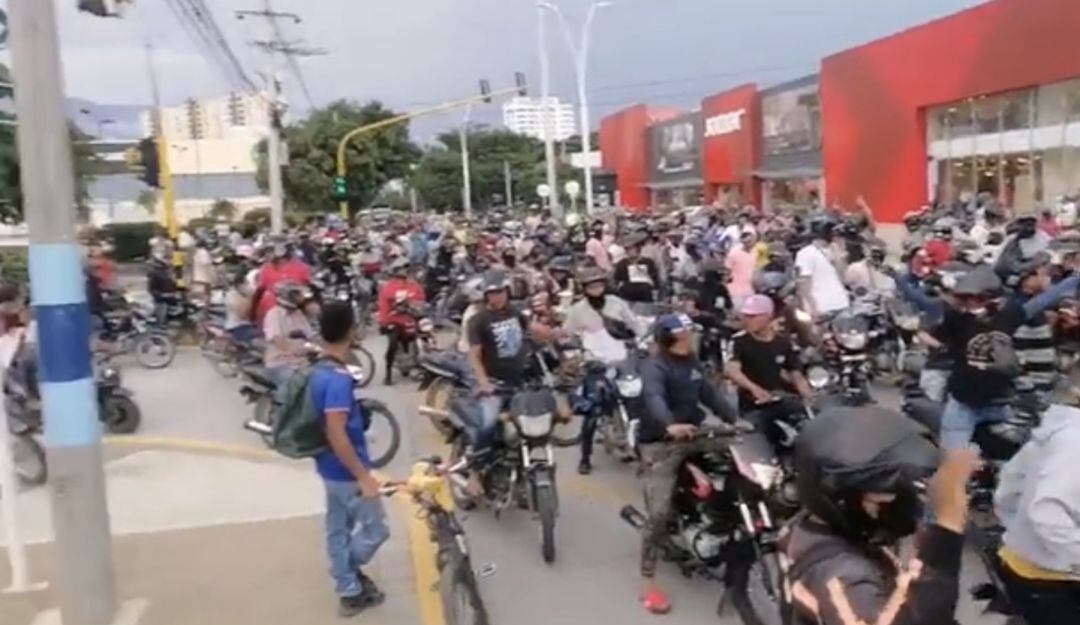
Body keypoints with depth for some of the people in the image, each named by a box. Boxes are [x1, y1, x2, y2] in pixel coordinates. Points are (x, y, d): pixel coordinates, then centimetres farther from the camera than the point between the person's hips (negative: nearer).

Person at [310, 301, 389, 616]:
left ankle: (350, 591, 31)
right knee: (376, 529, 7)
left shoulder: (318, 371, 2)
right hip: (346, 471, -10)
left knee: (338, 529, 18)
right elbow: (336, 434, -30)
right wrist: (364, 476, -23)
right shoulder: (338, 378, -27)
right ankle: (348, 573, 23)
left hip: (330, 467, 10)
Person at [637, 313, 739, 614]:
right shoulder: (654, 367, -16)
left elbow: (709, 394, 15)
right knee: (660, 513, -13)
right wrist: (670, 425, -53)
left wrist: (735, 419, 3)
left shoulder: (692, 362, 10)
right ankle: (649, 582, -3)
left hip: (692, 437, 8)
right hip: (660, 444, -8)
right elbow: (654, 398, -34)